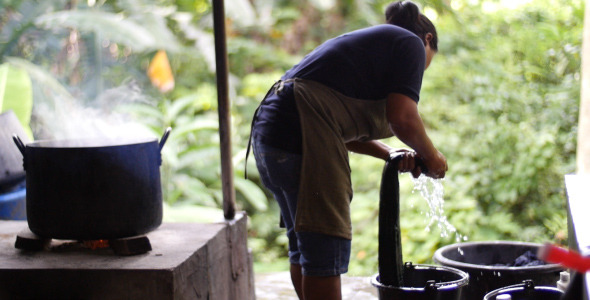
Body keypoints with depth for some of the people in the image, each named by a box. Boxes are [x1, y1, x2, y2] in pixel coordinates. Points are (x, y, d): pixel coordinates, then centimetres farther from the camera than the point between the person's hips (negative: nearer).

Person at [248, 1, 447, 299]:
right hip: (303, 140, -10)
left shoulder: (365, 41, 31)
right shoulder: (411, 43, 6)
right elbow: (402, 117, -9)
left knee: (303, 245, 19)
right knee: (326, 249, -4)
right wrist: (430, 156, 8)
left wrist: (389, 153, 17)